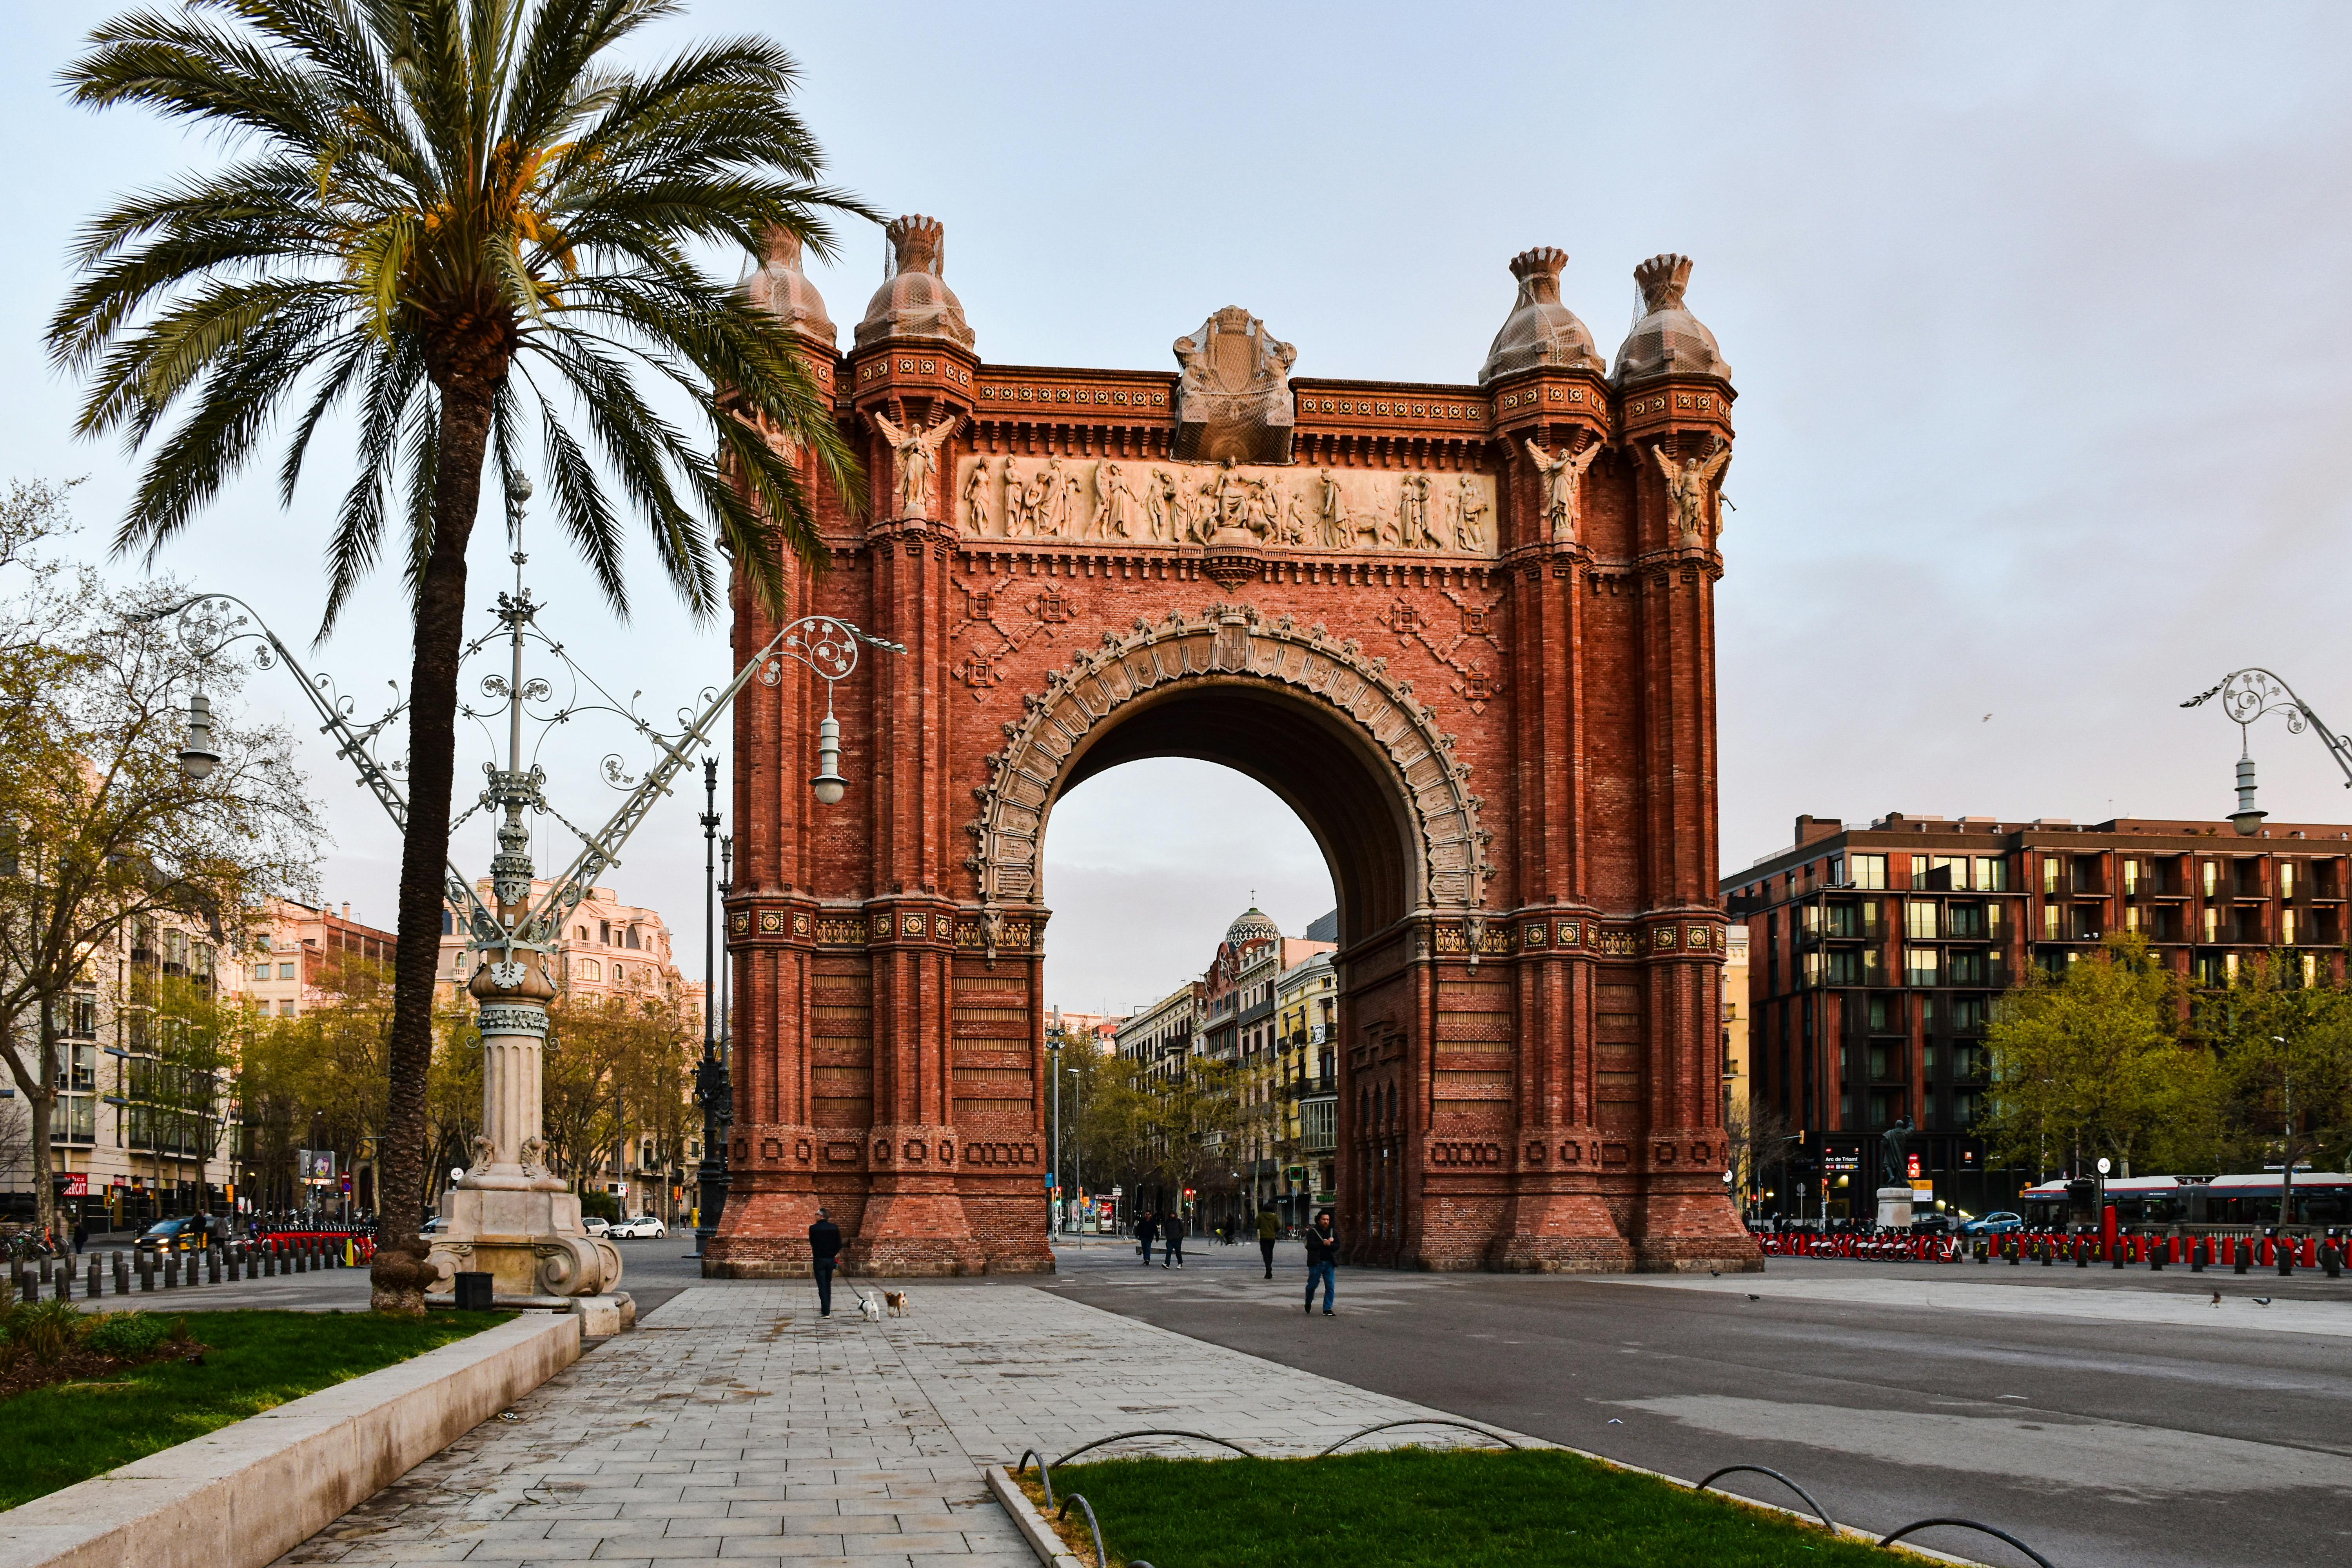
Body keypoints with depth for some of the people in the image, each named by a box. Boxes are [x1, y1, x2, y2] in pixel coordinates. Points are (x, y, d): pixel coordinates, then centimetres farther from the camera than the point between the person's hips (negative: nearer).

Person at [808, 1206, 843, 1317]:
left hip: (819, 1260, -4)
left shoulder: (813, 1228, -10)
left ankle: (826, 1312, -7)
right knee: (828, 1285, 17)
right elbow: (839, 1245, 0)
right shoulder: (834, 1228, -2)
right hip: (831, 1260, 4)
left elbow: (812, 1244, 2)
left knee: (822, 1286, -1)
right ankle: (826, 1309, 24)